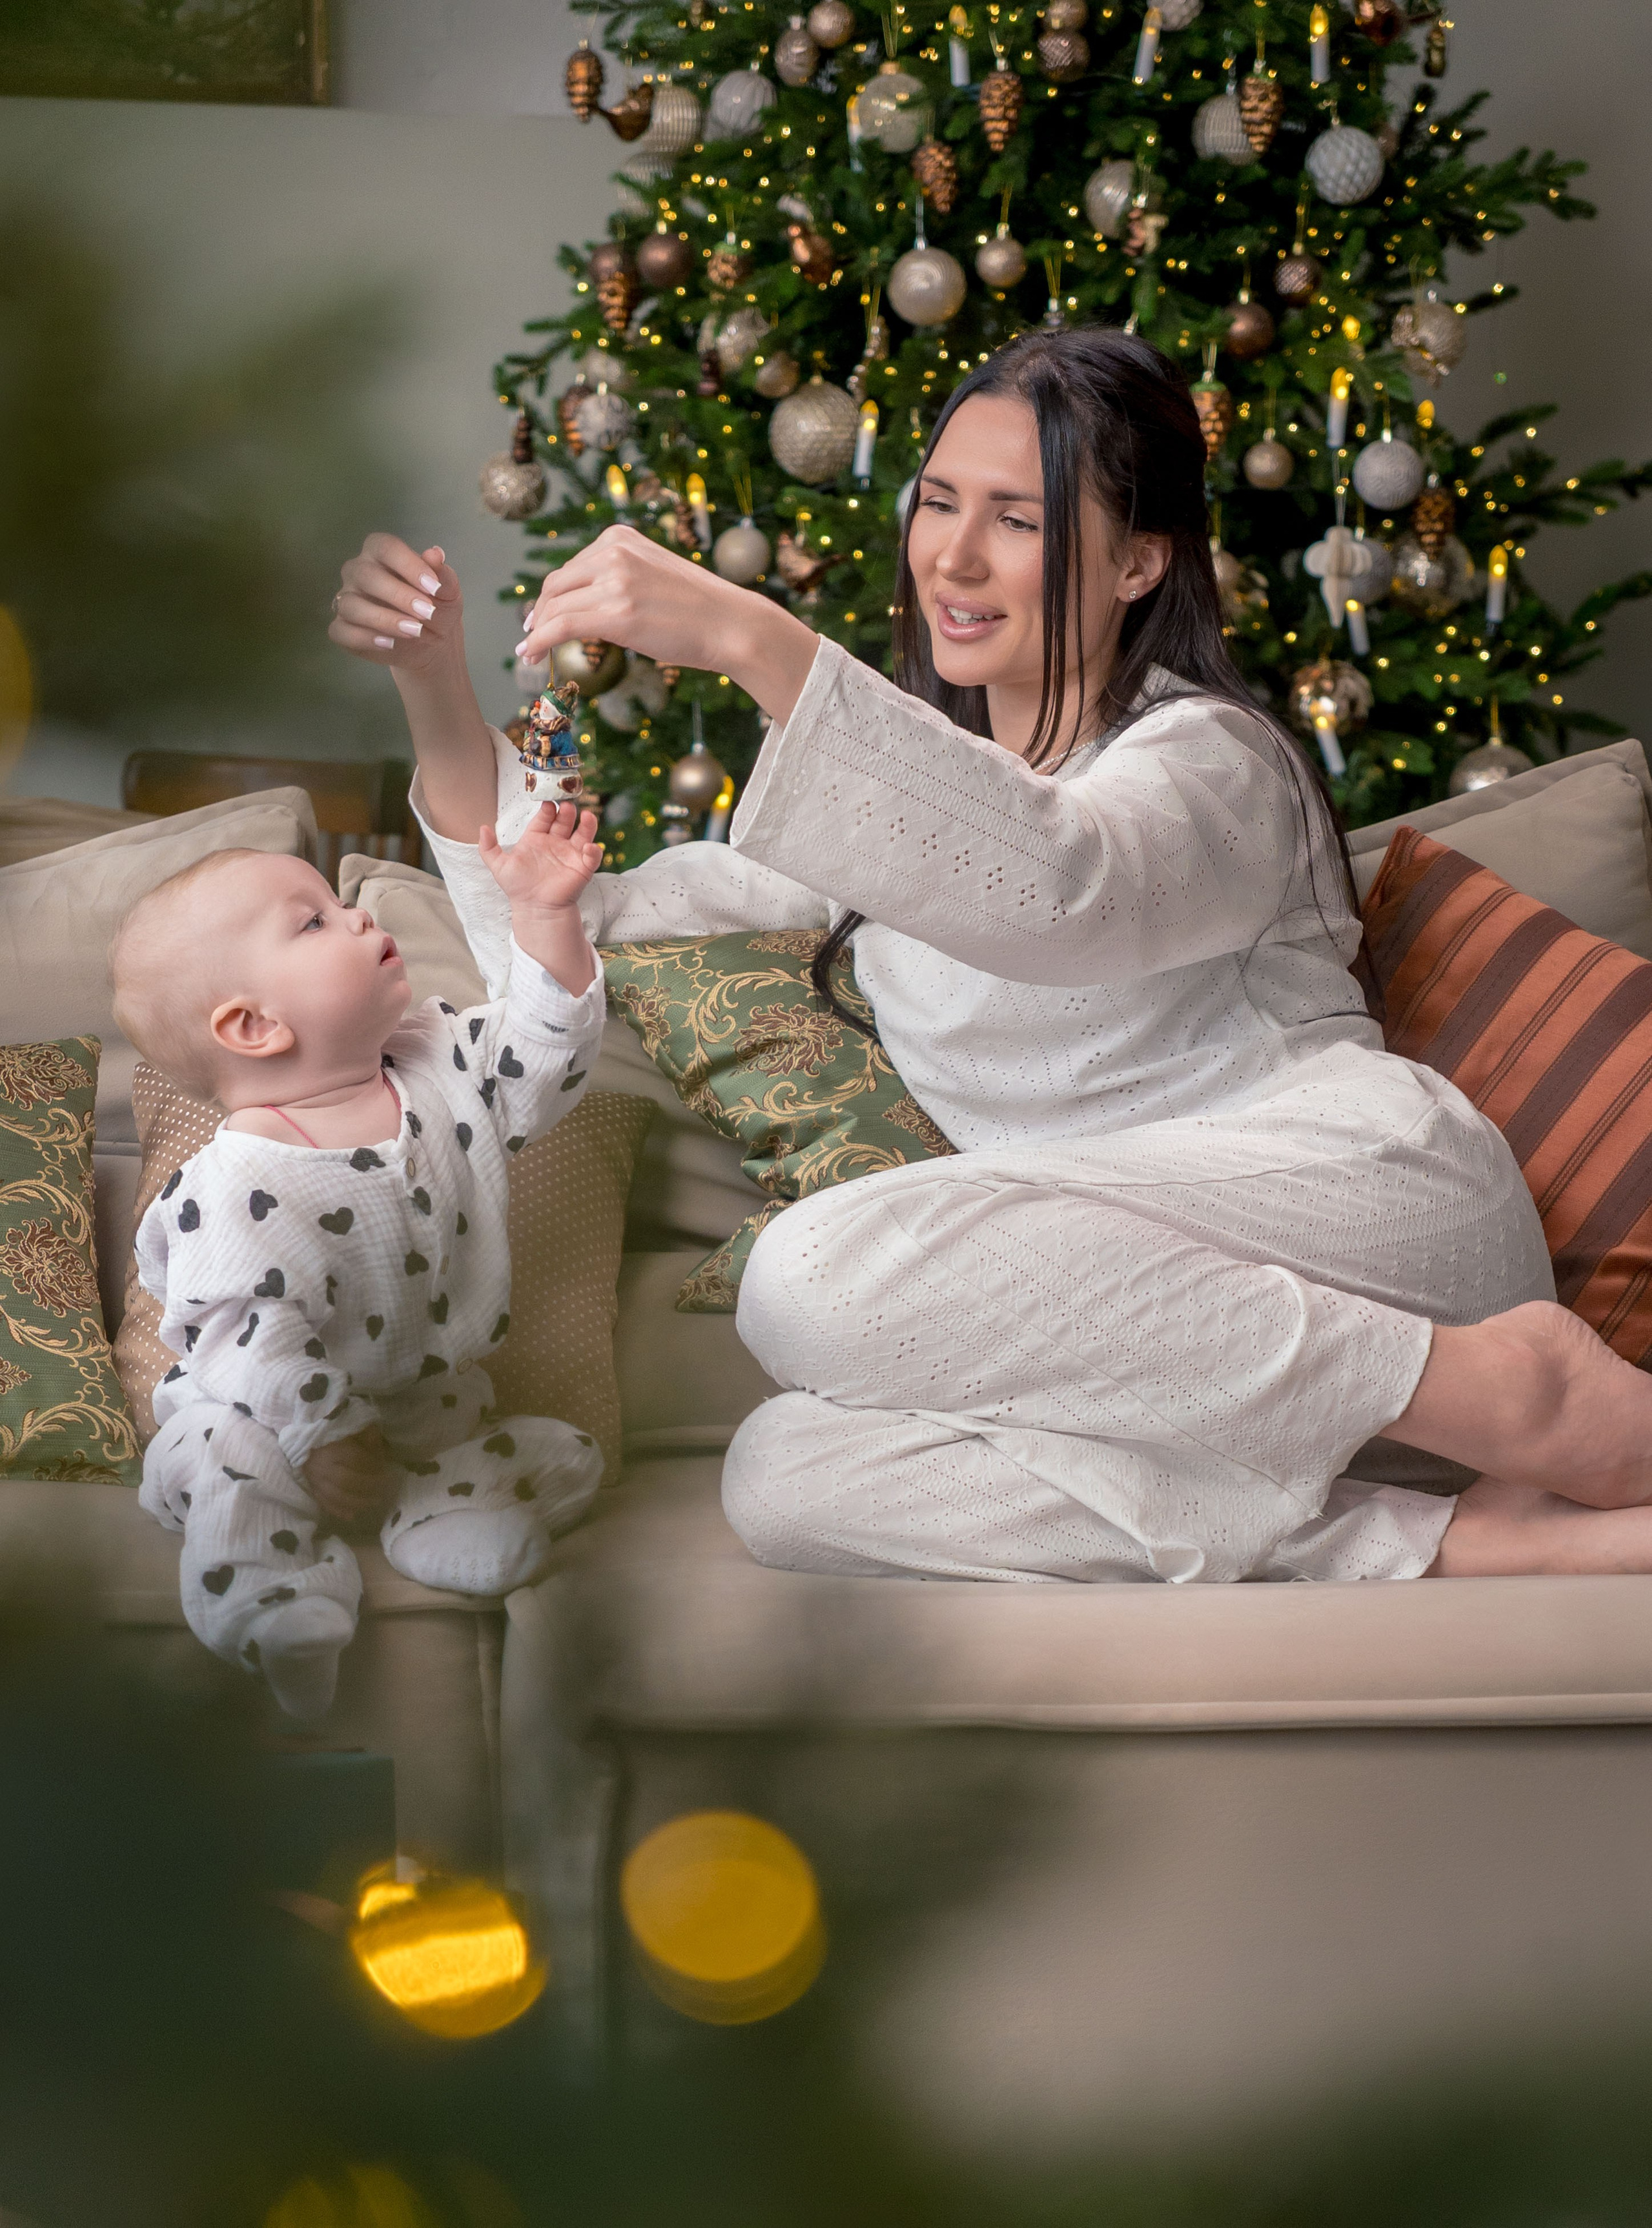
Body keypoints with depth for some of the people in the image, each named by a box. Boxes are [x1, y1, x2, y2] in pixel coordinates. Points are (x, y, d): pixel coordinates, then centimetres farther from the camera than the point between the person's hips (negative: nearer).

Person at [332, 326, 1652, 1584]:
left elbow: (1054, 885, -26)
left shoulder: (1210, 759, 0)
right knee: (785, 1478, -26)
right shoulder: (900, 779, 22)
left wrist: (753, 640, -33)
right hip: (1141, 1311, 6)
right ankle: (1448, 1545, -28)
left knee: (815, 1274, -29)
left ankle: (1494, 1387, -22)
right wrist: (440, 700, 4)